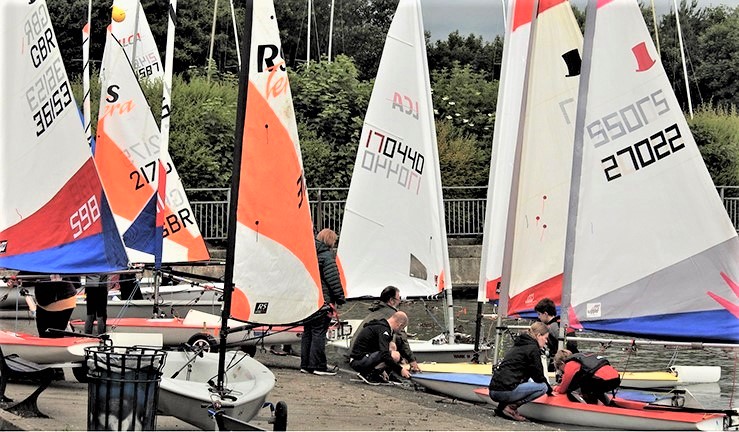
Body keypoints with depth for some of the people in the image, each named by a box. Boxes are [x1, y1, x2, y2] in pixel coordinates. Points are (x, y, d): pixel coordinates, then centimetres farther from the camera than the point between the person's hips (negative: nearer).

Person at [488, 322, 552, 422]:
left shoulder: (518, 345, 24)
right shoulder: (533, 349, -4)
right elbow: (538, 376, 0)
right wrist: (550, 390, 17)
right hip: (505, 392, -9)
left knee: (527, 382, 32)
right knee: (543, 387, -1)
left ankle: (502, 406, 12)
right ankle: (511, 407, -8)